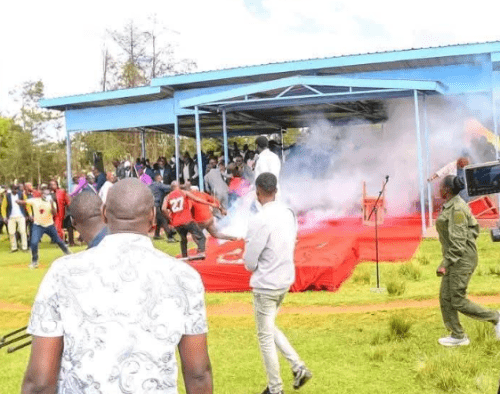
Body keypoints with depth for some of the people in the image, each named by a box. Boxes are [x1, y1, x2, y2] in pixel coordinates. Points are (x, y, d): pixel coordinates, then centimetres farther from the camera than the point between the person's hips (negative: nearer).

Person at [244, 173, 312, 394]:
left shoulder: (260, 219, -23)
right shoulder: (289, 214, 1)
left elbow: (249, 263, -17)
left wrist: (249, 243, 4)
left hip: (265, 285, -7)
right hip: (286, 280, 8)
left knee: (265, 337, 8)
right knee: (270, 328, 25)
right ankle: (299, 368, 17)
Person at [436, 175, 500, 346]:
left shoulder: (457, 210, -19)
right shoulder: (453, 206, 11)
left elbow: (458, 241, -22)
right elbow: (474, 229, 18)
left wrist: (445, 264, -20)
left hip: (461, 259, -10)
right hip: (456, 259, 10)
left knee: (459, 302, -5)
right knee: (445, 297, 8)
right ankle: (458, 336, 13)